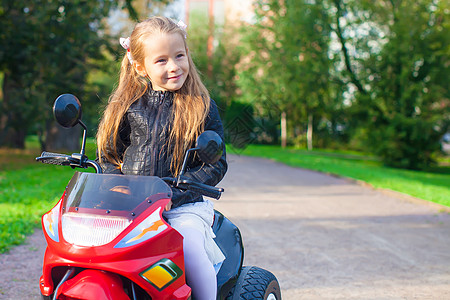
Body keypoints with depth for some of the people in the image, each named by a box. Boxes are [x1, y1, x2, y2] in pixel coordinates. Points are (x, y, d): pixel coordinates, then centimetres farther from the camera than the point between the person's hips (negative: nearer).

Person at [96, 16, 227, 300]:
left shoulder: (202, 107, 1)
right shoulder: (127, 106, 8)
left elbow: (216, 165, -2)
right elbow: (108, 153, 16)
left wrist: (173, 192, -14)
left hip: (184, 206, -2)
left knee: (189, 248, -29)